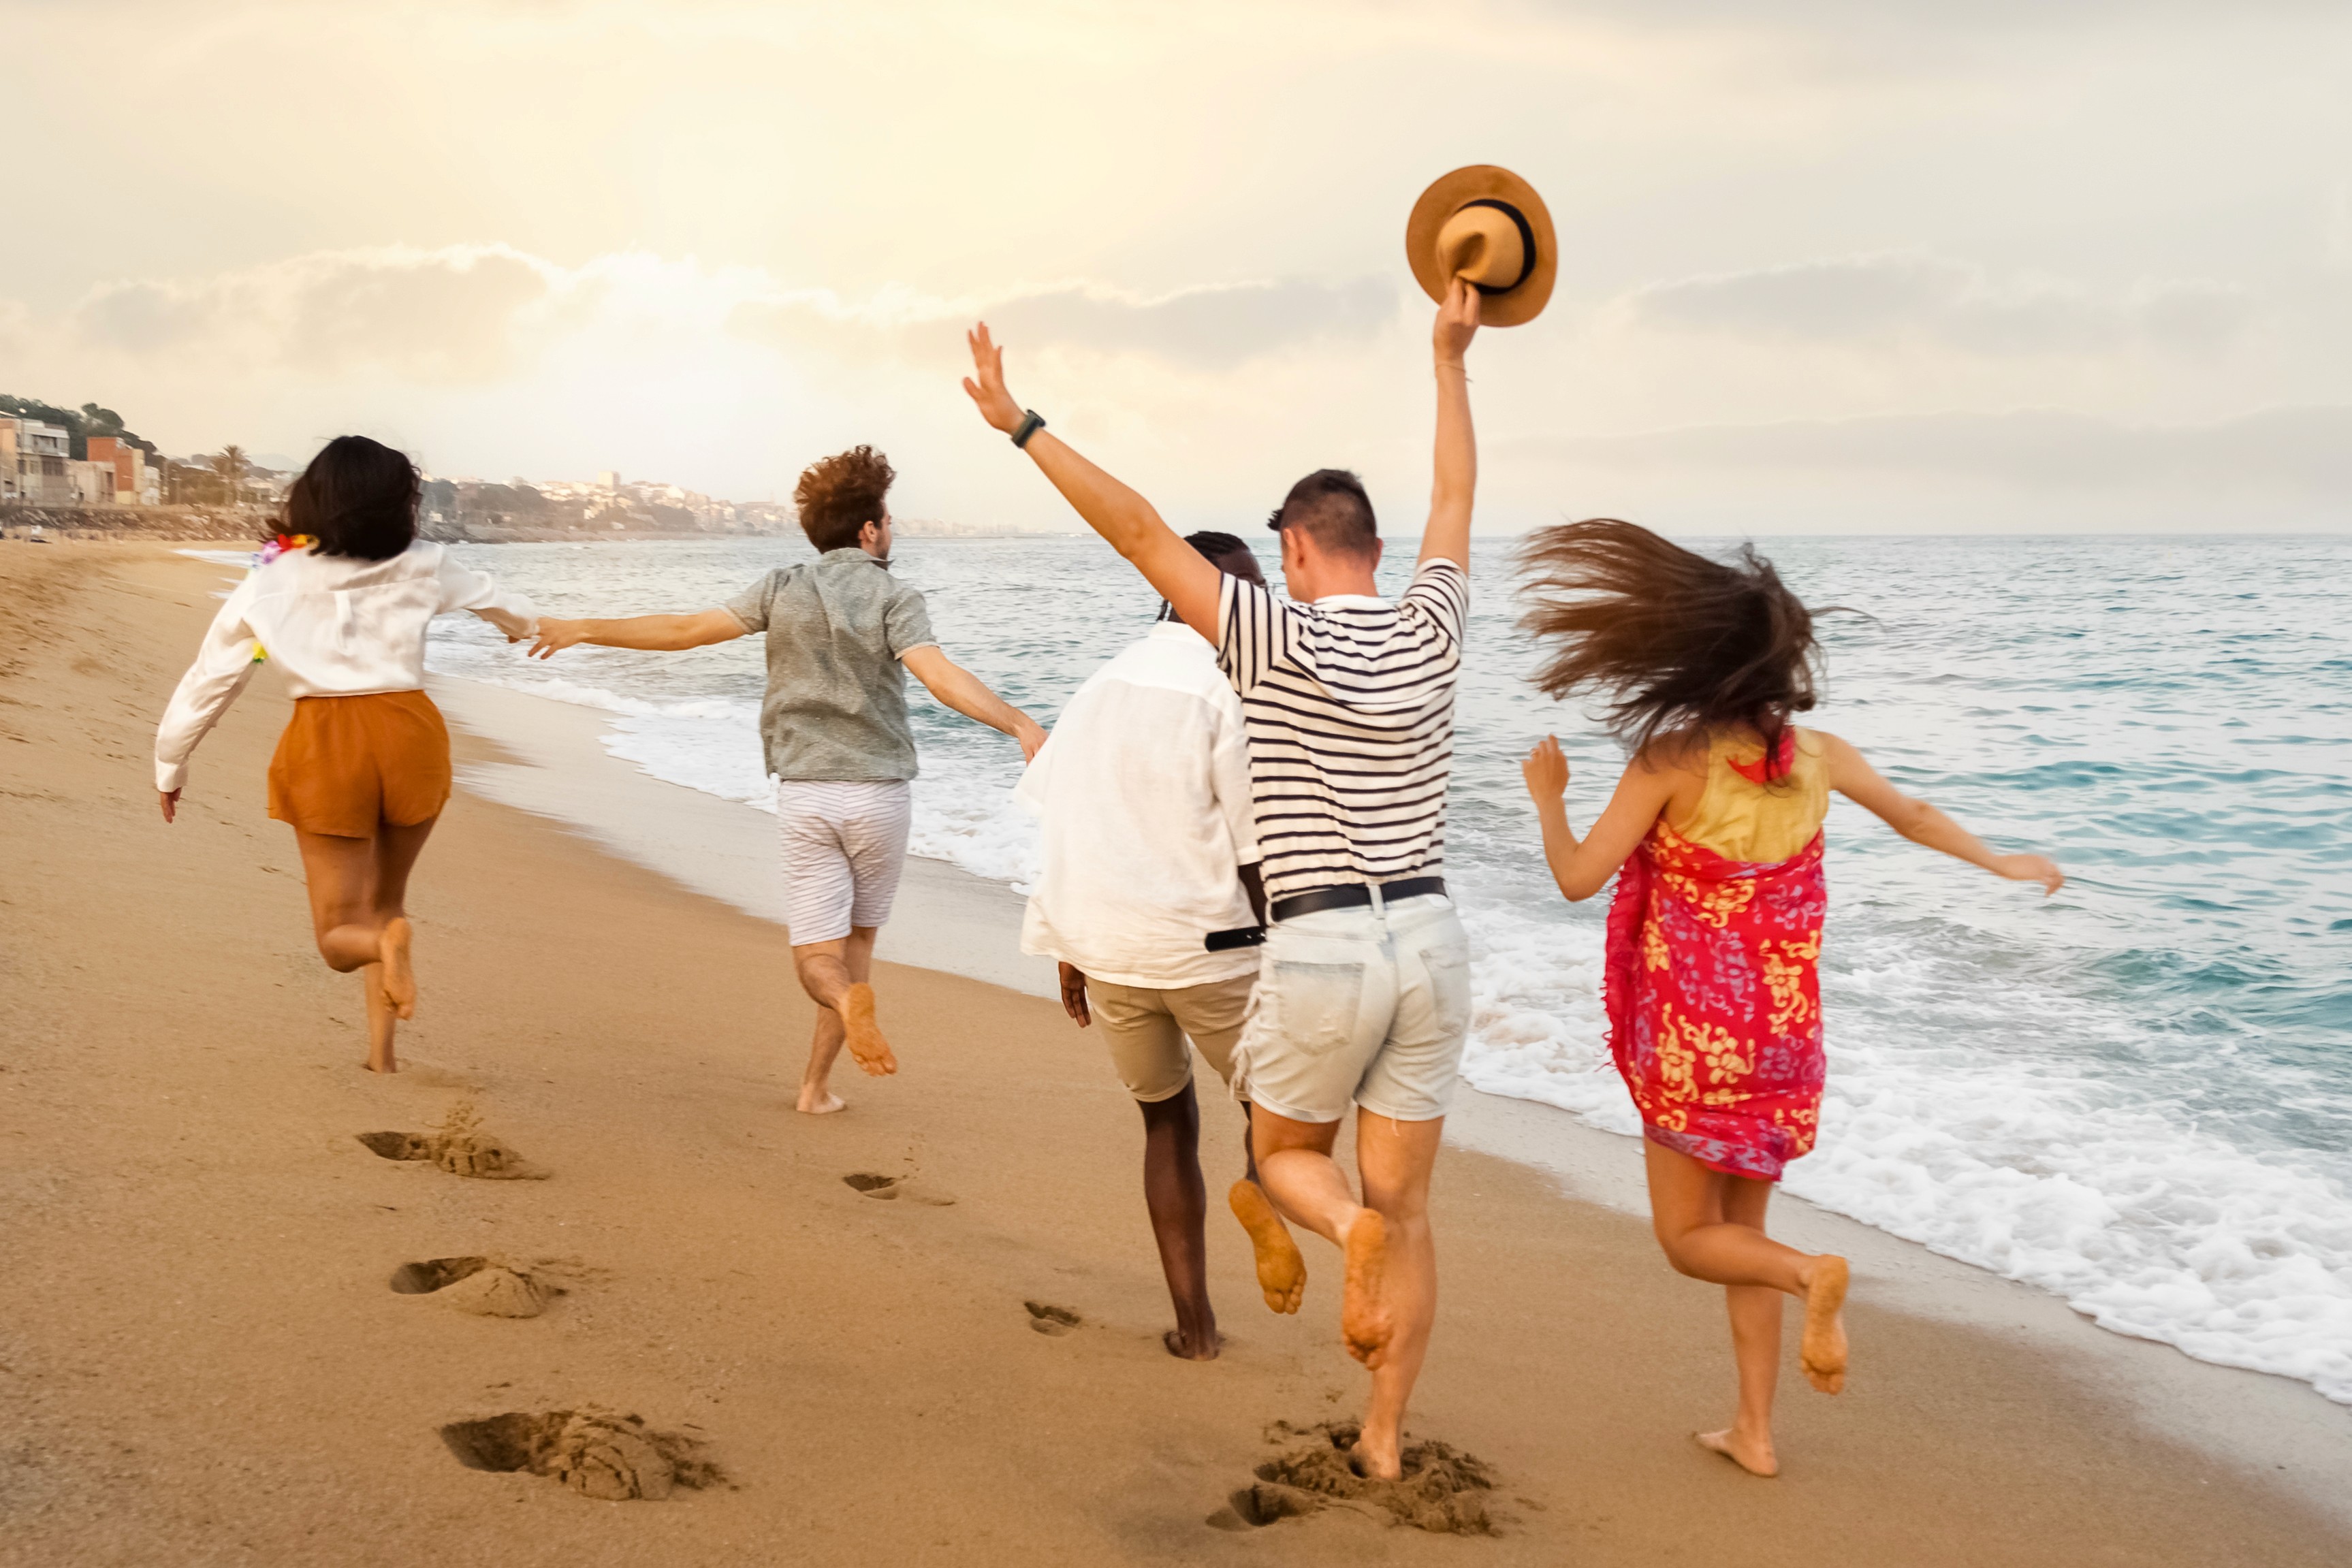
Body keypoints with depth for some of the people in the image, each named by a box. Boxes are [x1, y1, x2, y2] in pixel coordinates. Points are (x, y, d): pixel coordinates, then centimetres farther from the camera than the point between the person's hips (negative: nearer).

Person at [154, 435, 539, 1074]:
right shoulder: (423, 568, 2)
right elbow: (505, 607, 21)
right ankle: (382, 1052, 13)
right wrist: (524, 625, 46)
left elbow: (210, 679, 6)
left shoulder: (271, 583, 0)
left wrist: (170, 764, 19)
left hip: (326, 744, -1)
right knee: (385, 900, 23)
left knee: (341, 935, 8)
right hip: (410, 734, 2)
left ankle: (386, 942, -28)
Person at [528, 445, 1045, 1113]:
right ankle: (816, 1084, 17)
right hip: (879, 794, -1)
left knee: (817, 956, 4)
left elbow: (685, 630, 2)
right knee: (858, 940, 18)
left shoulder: (784, 588, 3)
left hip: (804, 795, 1)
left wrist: (583, 629, 12)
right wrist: (1019, 723, -31)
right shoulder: (894, 597, -5)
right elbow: (938, 674, -22)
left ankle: (847, 999, -30)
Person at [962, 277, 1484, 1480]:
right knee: (1407, 1206, 12)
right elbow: (1455, 499, 20)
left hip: (1319, 958, -4)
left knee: (1285, 1156, 22)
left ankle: (1352, 1231, -12)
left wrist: (1021, 426, -9)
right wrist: (1450, 359, 31)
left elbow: (1140, 531, -11)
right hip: (1429, 943, 4)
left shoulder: (1277, 636, -9)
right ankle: (1384, 1437, 15)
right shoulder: (1429, 632, 4)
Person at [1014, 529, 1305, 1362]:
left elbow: (1061, 831, 10)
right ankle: (1267, 1197, -17)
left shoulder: (1100, 687, 8)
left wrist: (1071, 956, 17)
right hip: (1208, 948, -5)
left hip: (1108, 950, 5)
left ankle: (1193, 1320, 18)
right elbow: (1257, 854, -13)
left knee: (1167, 1121, 20)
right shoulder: (1228, 695, -11)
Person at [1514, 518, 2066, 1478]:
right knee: (1742, 1225, 20)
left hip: (1693, 1038, -5)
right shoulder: (1818, 756, -1)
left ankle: (1813, 1276, -18)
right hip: (1784, 1032, 5)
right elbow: (1914, 817, 16)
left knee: (1689, 1238, 11)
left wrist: (1547, 797, 1)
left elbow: (1577, 878, -18)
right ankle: (1754, 1431, 22)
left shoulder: (1672, 759, -18)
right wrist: (2005, 865, 34)